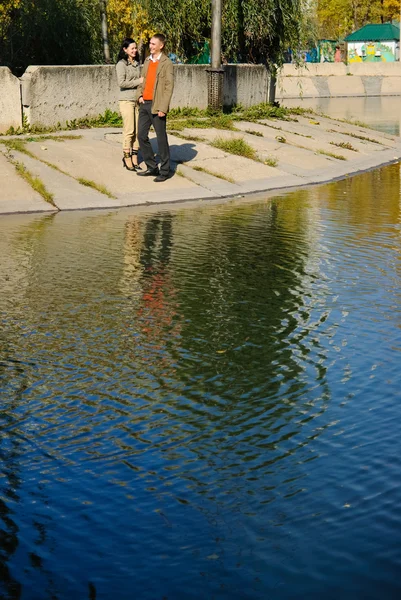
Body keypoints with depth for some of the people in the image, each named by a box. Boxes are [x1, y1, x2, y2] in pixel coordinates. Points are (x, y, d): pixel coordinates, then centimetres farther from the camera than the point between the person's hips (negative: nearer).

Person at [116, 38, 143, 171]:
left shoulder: (137, 64, 14)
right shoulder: (121, 64, -6)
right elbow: (121, 82, -15)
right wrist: (138, 81, -12)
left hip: (137, 100, 6)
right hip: (126, 100, -6)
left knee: (137, 131, 3)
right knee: (129, 131, -5)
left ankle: (134, 159, 10)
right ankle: (127, 158, 5)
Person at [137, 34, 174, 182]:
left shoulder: (166, 63, -6)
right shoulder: (147, 61, 15)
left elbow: (169, 86, -11)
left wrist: (163, 108, -17)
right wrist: (140, 95, 4)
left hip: (156, 106, -7)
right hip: (145, 104, 7)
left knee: (161, 138, -1)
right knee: (141, 135, 7)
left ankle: (165, 171, 6)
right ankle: (152, 167, 17)